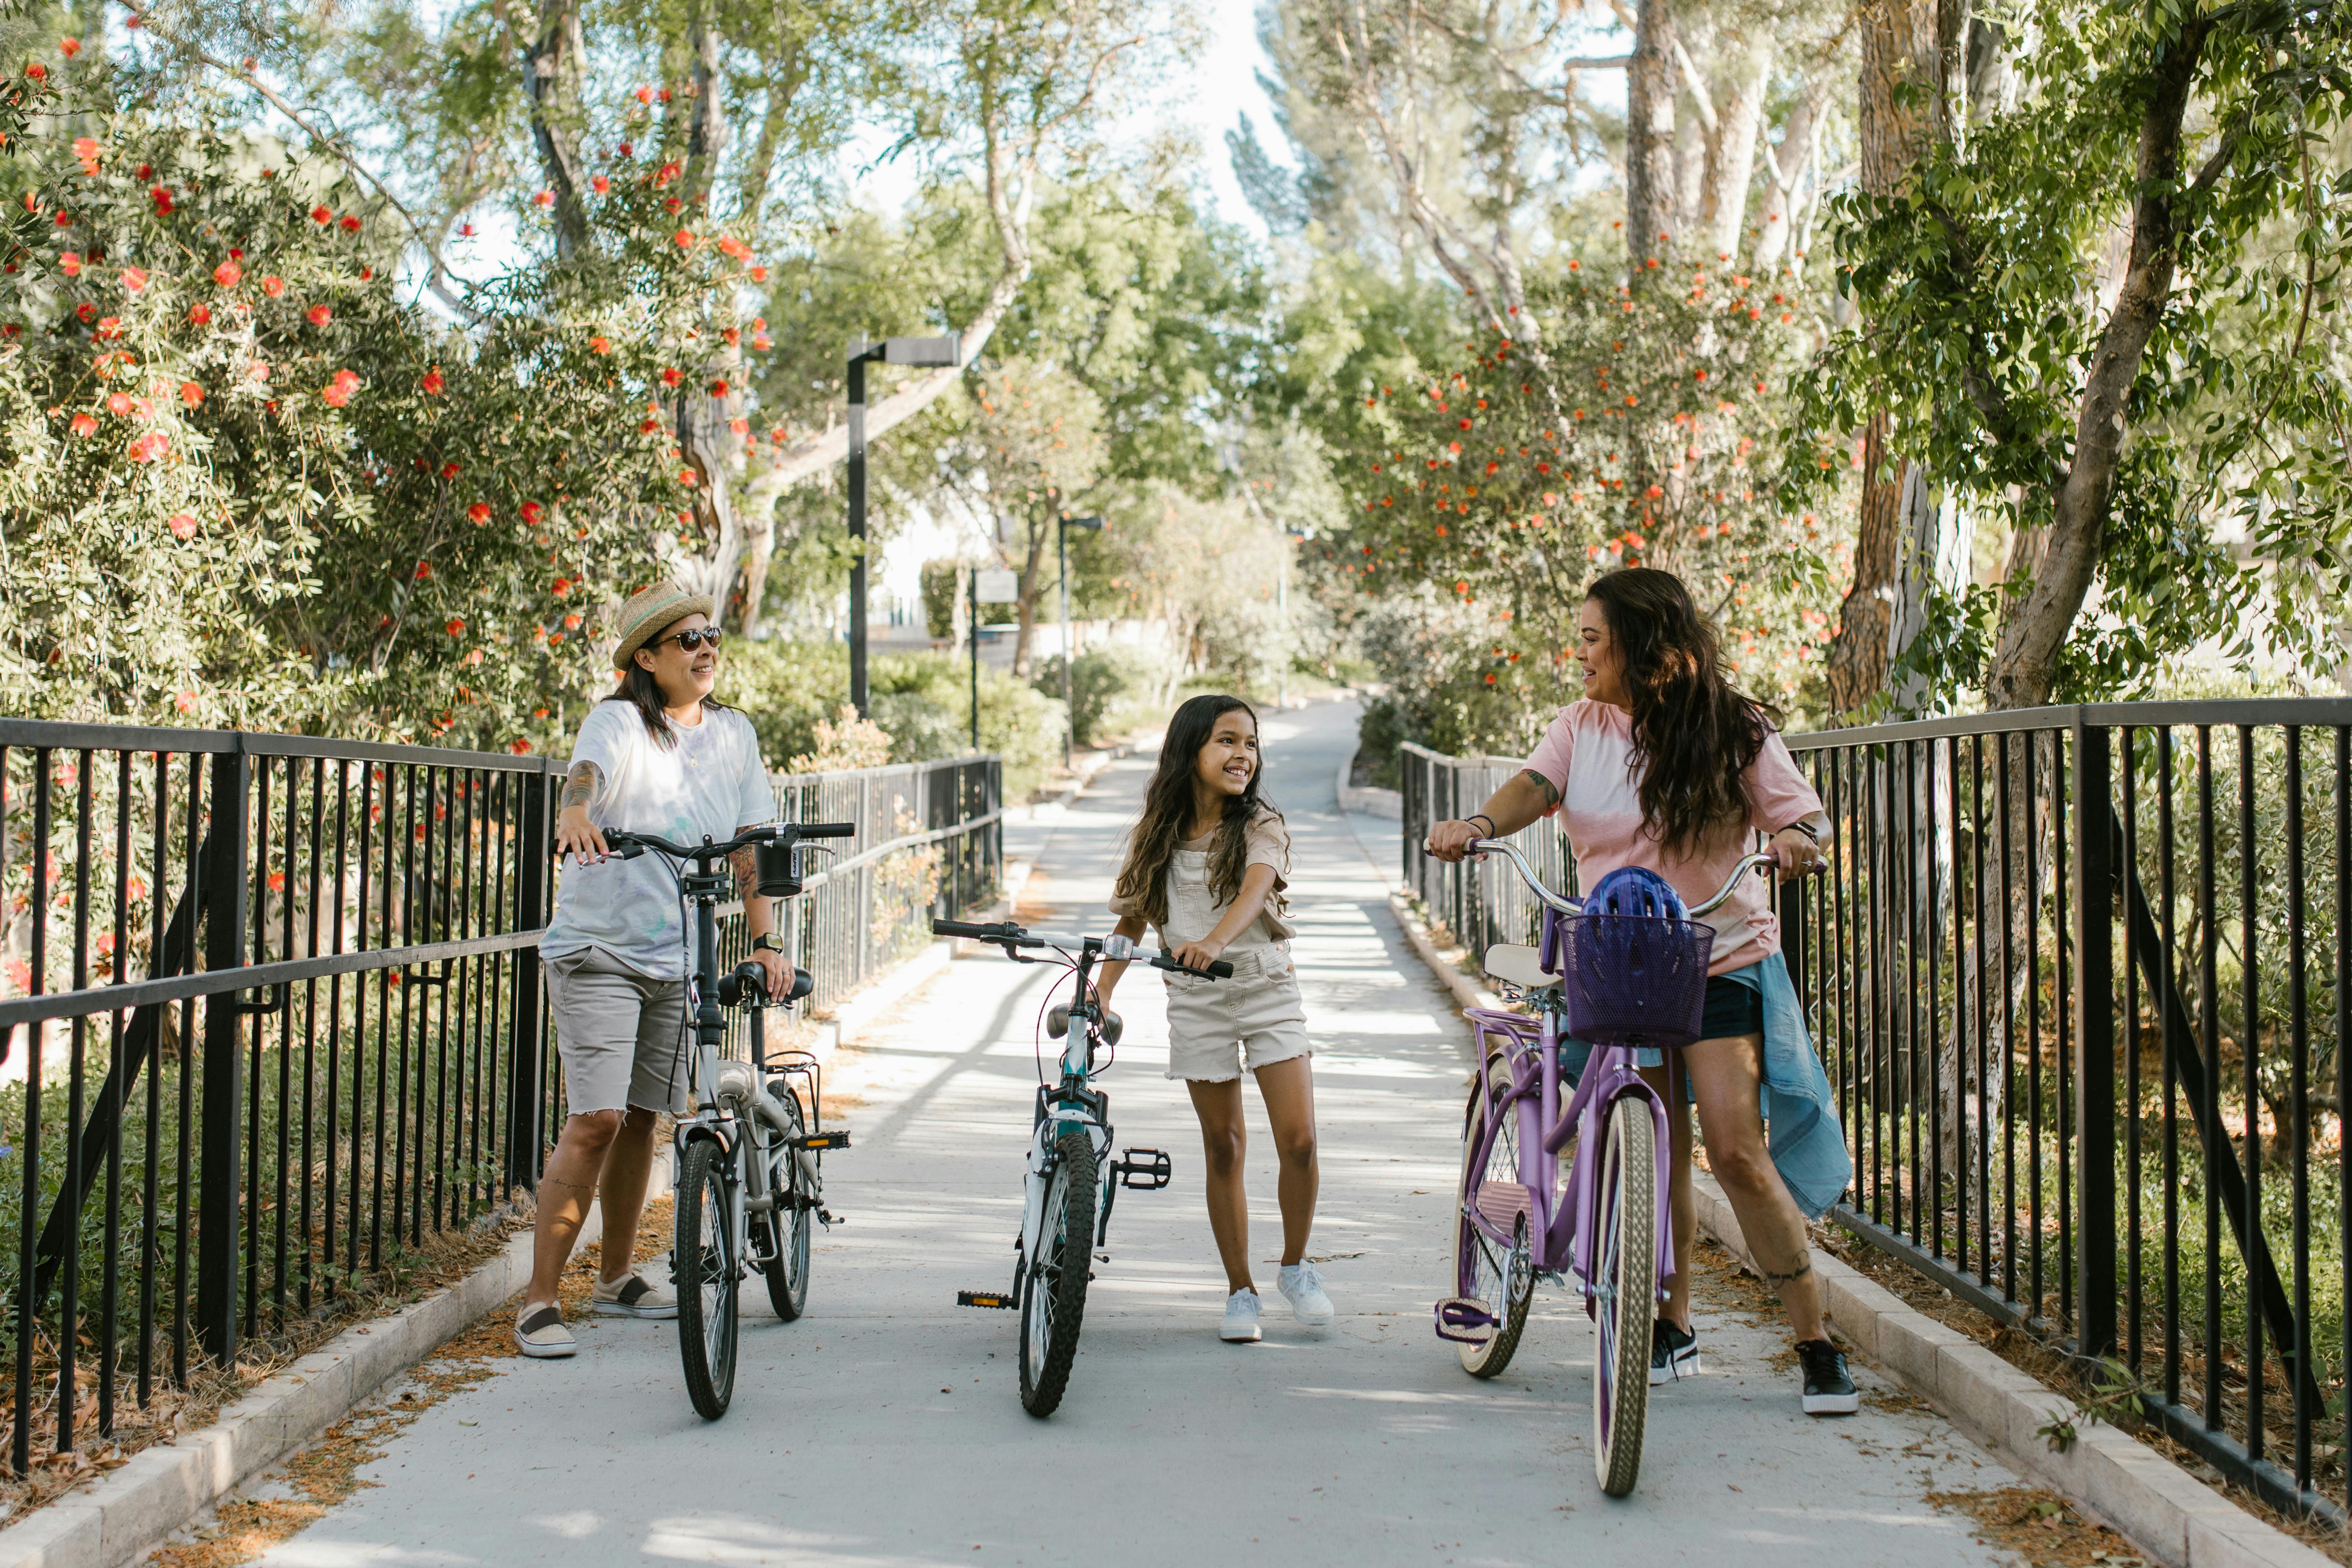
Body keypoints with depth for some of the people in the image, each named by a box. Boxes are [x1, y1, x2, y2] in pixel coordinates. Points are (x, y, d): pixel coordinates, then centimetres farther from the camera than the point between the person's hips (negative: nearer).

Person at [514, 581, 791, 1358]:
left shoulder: (734, 734, 8)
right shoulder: (617, 721, -7)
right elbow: (588, 771, -28)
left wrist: (765, 940, -4)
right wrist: (576, 817, -51)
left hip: (680, 954, 5)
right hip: (598, 949, -5)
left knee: (641, 1116, 13)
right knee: (597, 1118, -14)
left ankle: (618, 1275, 31)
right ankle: (539, 1301, -8)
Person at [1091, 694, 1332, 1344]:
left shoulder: (1260, 825, -6)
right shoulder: (1159, 835, 1)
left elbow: (1255, 888, -25)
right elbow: (1133, 919, 7)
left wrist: (1215, 939, -44)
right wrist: (1101, 991, -6)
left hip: (1269, 991, -1)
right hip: (1197, 1003, 2)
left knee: (1298, 1140, -9)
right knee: (1223, 1150, 6)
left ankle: (1295, 1268, 14)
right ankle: (1240, 1291, 18)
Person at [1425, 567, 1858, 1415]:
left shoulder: (1732, 730, -3)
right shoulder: (1581, 726, 4)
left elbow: (1803, 811, -7)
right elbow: (1534, 786, -11)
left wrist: (1797, 838, -31)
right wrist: (1478, 823, -32)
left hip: (1722, 961, -3)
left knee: (1736, 1151, -12)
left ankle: (1817, 1343, -1)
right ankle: (1673, 1327, 25)